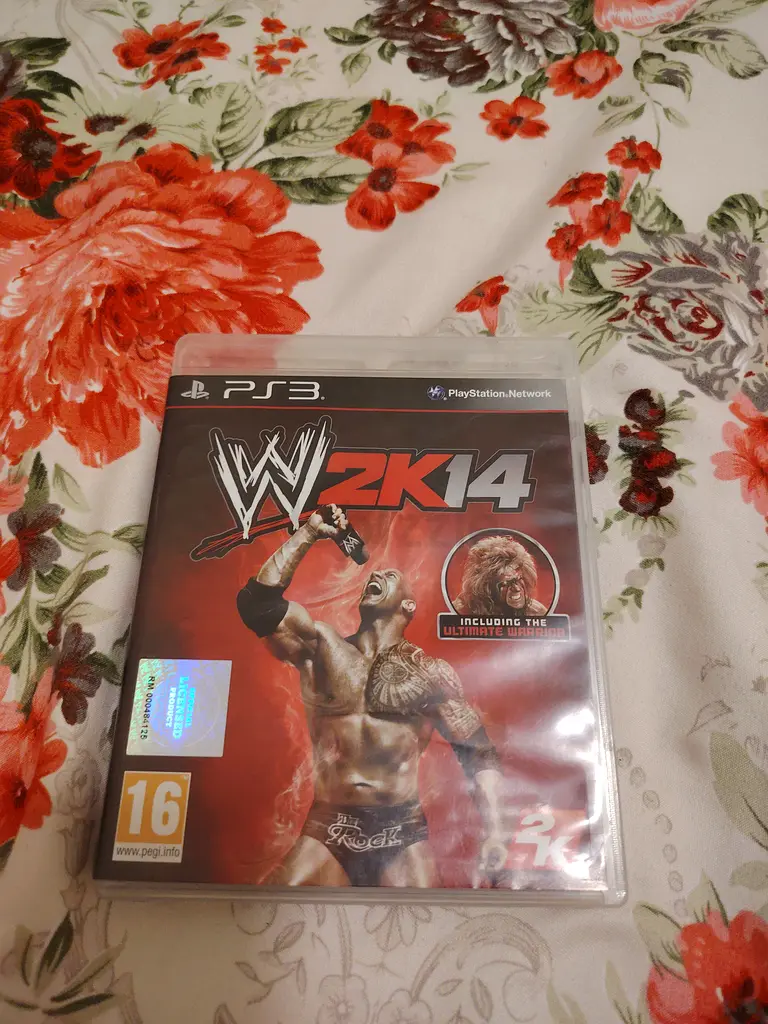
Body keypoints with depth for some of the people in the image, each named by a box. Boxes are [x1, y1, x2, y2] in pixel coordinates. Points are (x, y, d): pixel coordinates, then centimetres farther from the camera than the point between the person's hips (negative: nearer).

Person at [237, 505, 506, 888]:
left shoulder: (431, 673, 3)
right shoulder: (321, 648, 5)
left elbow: (480, 754, 6)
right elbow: (257, 604, -8)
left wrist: (493, 833, -6)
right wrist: (308, 534, -4)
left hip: (404, 837, 0)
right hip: (326, 833, 1)